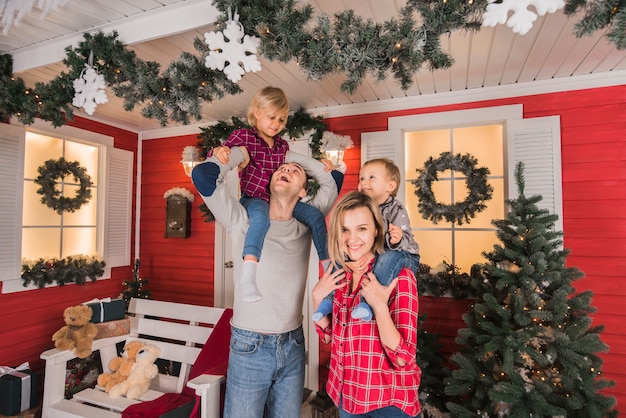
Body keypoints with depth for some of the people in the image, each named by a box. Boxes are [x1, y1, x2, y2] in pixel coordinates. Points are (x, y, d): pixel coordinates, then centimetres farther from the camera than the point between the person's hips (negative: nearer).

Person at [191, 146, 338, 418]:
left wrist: (290, 154, 8)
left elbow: (332, 181, 8)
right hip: (249, 346, -3)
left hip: (293, 346, 3)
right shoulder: (243, 222, -6)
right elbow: (202, 175, -15)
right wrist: (240, 153, 0)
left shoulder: (305, 225, 2)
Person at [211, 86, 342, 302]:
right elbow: (224, 151, -7)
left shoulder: (283, 145, 15)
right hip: (254, 198, -6)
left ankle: (327, 264, 4)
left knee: (315, 215, -6)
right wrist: (218, 150, -31)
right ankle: (248, 274, -46)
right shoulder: (242, 135, -1)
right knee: (261, 217, -39)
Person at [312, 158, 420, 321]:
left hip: (403, 255, -6)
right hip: (373, 254, 6)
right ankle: (330, 297, -6)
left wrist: (397, 240, -47)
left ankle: (370, 302, -40)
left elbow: (406, 240, -26)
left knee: (388, 257, -39)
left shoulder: (396, 209, -16)